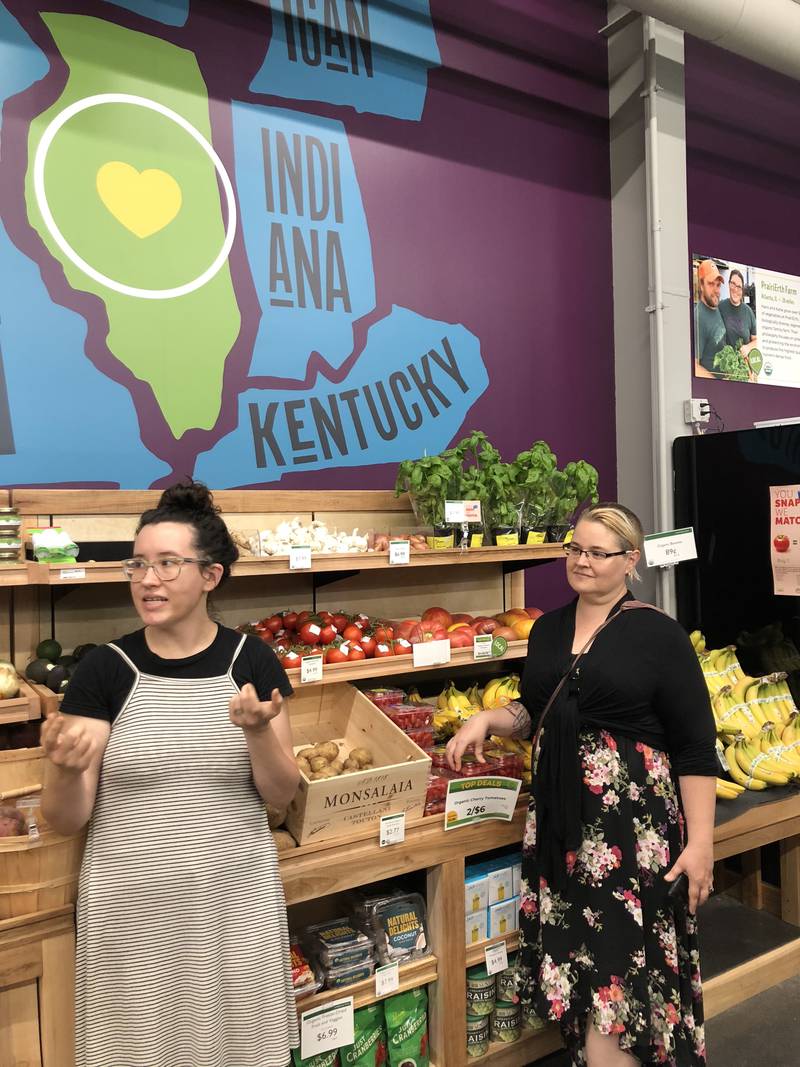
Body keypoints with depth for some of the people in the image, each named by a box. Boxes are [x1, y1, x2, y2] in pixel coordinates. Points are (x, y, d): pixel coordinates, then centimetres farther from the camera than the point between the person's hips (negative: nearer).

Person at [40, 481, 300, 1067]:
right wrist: (67, 770, -26)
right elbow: (65, 819, -5)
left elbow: (281, 794, -4)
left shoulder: (251, 659, -5)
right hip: (132, 910, 0)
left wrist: (257, 730, -22)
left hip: (234, 902, 1)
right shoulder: (105, 668, -7)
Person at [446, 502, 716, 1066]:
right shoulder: (548, 629, 8)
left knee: (618, 961, -1)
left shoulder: (659, 635, -9)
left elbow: (696, 748, -8)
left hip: (633, 824, -5)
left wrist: (701, 841, -11)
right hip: (559, 819, 5)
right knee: (572, 960, 13)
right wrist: (489, 719, 0)